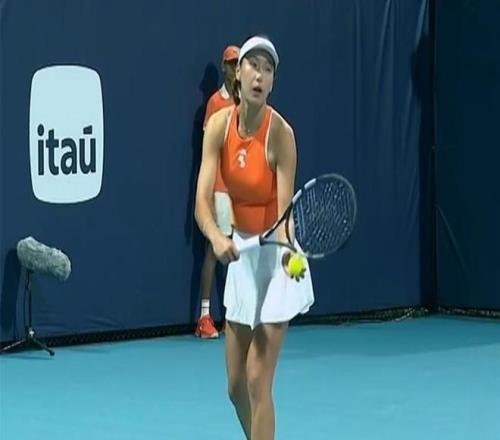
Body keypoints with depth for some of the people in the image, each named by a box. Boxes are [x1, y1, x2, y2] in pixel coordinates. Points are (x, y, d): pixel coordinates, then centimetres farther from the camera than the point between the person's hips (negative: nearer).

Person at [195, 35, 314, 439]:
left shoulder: (281, 133, -20)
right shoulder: (219, 124, -9)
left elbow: (284, 210, -23)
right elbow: (202, 202, -17)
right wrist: (217, 238, -37)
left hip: (276, 257, -5)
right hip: (240, 253, 5)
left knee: (258, 382, -8)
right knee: (236, 386, 11)